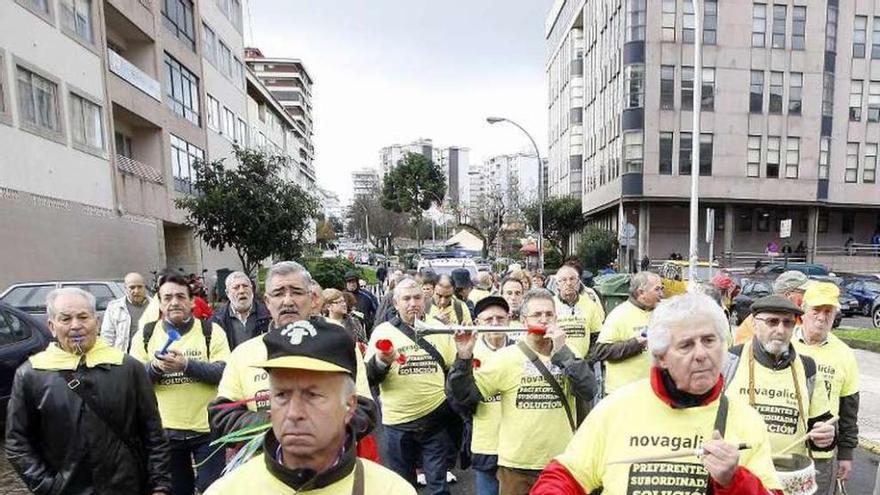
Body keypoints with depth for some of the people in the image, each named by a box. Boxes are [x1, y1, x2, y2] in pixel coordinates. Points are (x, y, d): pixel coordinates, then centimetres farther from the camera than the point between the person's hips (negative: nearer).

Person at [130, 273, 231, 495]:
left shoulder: (211, 331, -5)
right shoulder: (145, 335, 3)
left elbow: (224, 372, -13)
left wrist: (186, 364, -27)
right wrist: (155, 366, -20)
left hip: (206, 429, -2)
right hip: (164, 431, 3)